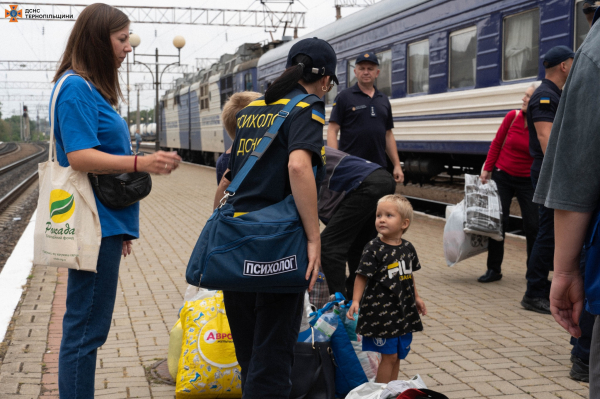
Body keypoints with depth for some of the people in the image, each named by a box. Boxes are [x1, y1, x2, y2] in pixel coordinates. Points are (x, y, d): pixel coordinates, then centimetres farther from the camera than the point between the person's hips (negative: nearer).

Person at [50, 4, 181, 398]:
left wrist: (121, 228, 25)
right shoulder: (76, 88, -12)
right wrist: (141, 162, -30)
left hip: (106, 222, 10)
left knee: (86, 327, 14)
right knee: (86, 329, -5)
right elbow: (80, 156, -20)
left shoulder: (94, 89, 18)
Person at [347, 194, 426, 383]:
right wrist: (356, 301, -22)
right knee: (388, 355, -2)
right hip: (381, 311, -6)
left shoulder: (408, 248, 3)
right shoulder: (373, 248, -13)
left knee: (397, 355, 14)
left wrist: (416, 297, 23)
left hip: (403, 310, 6)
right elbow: (362, 276, -13)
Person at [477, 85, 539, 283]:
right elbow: (497, 143, 1)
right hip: (503, 176, 1)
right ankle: (494, 269, 12)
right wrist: (487, 169, 2)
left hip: (528, 180, -1)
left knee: (532, 225, 0)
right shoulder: (513, 117, -8)